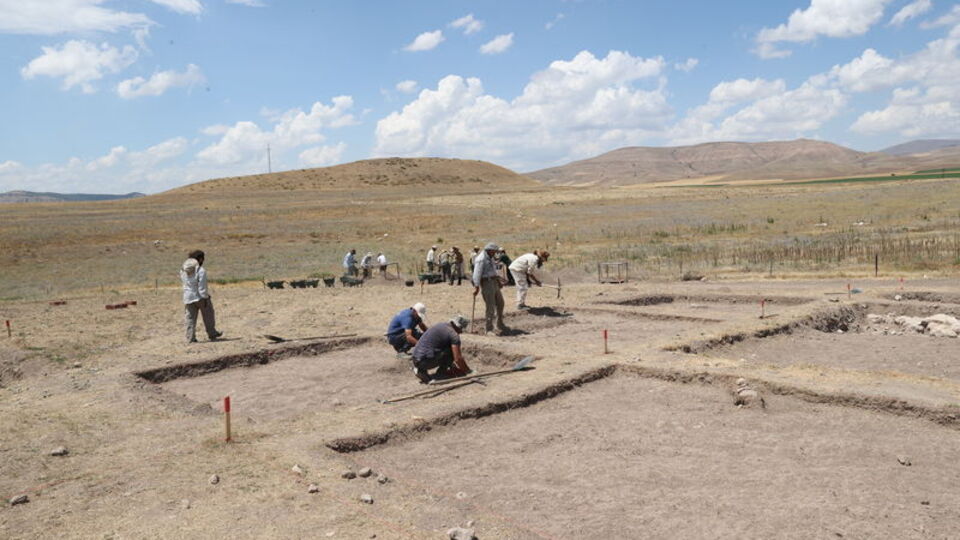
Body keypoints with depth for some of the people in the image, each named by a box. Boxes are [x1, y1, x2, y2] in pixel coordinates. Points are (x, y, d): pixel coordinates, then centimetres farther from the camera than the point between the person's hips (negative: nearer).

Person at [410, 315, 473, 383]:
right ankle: (440, 373, 3)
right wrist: (468, 371, 7)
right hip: (426, 361, -8)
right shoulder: (454, 335, -6)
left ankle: (421, 370, 14)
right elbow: (458, 359, -9)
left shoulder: (440, 326, 21)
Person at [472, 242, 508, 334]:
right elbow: (477, 273, -23)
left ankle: (500, 324, 32)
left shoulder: (490, 258, 16)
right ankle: (489, 329, -2)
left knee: (500, 303, 17)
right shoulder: (481, 259, -15)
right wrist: (476, 287, -29)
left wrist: (499, 282, 27)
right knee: (490, 307, -9)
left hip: (494, 283, 10)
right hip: (487, 283, -10)